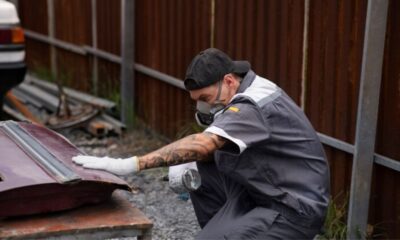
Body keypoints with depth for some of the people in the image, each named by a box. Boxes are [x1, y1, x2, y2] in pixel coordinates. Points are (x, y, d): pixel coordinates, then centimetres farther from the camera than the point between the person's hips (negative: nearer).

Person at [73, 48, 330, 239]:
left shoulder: (254, 106, -25)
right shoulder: (244, 94, 5)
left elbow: (202, 144, -39)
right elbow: (213, 147, 12)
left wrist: (129, 165, -42)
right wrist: (187, 164, -10)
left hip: (295, 209, -10)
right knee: (198, 172, 6)